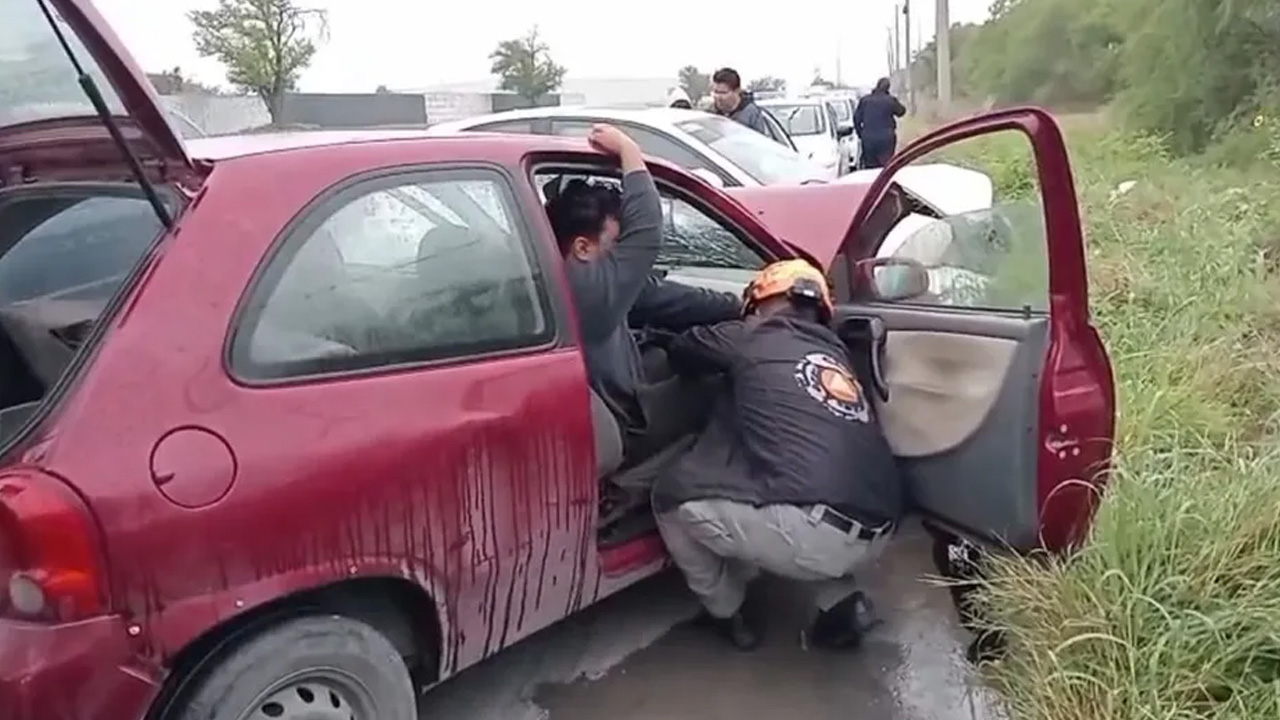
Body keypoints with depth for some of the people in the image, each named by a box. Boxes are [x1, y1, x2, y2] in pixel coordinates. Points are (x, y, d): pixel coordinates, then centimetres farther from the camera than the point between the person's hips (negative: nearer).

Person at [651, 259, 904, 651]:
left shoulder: (753, 338, 8)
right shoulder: (835, 353, 24)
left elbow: (680, 351, 25)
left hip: (812, 531, -7)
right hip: (874, 533, 7)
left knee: (672, 496, 14)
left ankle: (726, 613, 25)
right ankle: (841, 603, 22)